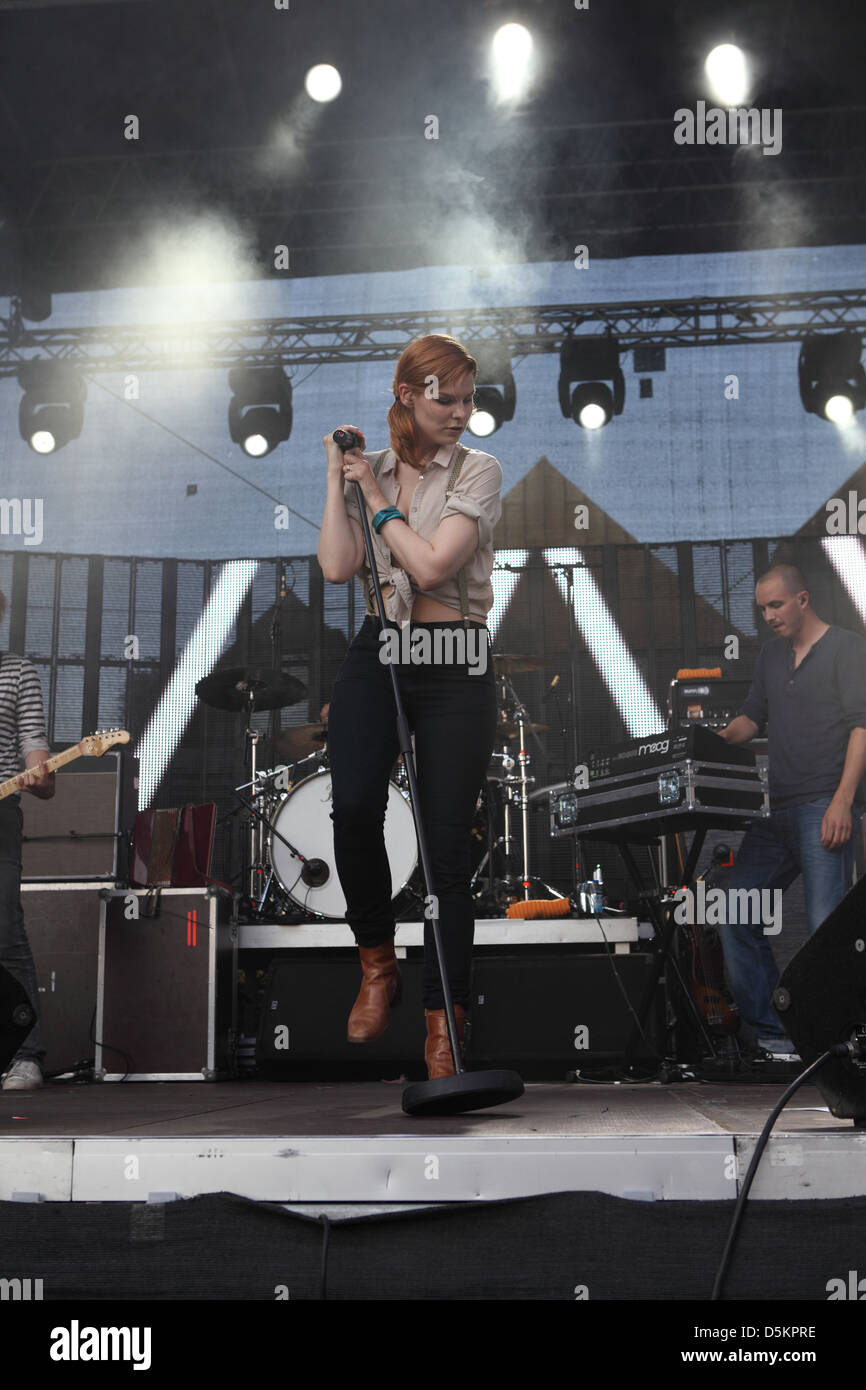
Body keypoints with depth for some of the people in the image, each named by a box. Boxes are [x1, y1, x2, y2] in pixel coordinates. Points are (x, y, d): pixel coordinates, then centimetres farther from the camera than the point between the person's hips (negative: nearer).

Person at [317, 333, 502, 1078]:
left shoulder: (479, 471, 2)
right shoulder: (369, 470, 13)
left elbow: (430, 565, -11)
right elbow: (337, 568, -2)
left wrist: (377, 498, -2)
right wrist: (338, 478, 1)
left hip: (455, 667, -2)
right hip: (377, 657, 2)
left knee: (446, 844, -3)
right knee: (353, 806, -23)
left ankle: (442, 1019, 11)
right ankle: (377, 965, 2)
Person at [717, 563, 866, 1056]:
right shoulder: (772, 654, 21)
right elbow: (752, 718, 26)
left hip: (826, 809, -8)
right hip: (776, 811, 8)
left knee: (825, 923, -12)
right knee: (735, 912, 3)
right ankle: (770, 1030, 9)